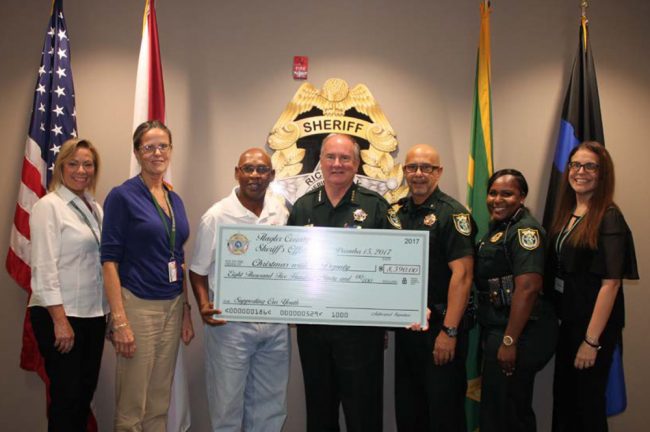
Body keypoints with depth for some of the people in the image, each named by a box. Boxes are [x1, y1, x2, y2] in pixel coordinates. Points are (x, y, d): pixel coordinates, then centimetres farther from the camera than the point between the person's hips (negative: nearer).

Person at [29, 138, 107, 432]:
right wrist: (60, 320, -18)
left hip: (94, 314, 7)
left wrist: (112, 313, 9)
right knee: (66, 395, 2)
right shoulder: (48, 206, -9)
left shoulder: (94, 208, 12)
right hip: (60, 315, -7)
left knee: (86, 392, 13)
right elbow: (44, 268, -14)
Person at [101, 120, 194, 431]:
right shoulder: (122, 196, -8)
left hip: (172, 306, 6)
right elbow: (110, 260, -12)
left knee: (160, 405, 15)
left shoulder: (175, 200, 11)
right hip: (138, 306, -6)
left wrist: (186, 311, 13)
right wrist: (119, 320, -17)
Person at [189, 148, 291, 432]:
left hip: (275, 322, 4)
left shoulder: (282, 211, 3)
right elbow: (199, 270, -1)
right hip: (230, 323, -3)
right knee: (228, 402, 9)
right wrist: (204, 304, -16)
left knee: (270, 407, 16)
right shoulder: (216, 216, -8)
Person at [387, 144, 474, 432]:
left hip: (439, 325, -6)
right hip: (404, 324, 6)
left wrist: (449, 331, -21)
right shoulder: (396, 212, 9)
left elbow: (461, 274, -17)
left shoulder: (452, 213, -10)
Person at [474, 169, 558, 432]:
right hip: (496, 329, 9)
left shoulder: (525, 230, -15)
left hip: (520, 332, -9)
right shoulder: (497, 227, 14)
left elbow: (528, 288, -24)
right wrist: (493, 337, 17)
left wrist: (509, 341, -25)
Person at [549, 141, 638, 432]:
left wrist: (592, 341, -20)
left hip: (595, 326, -6)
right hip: (567, 322, 7)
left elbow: (611, 282, -19)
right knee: (562, 400, 17)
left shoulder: (609, 218, -14)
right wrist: (559, 318, 5)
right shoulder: (566, 213, 7)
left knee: (587, 404, 8)